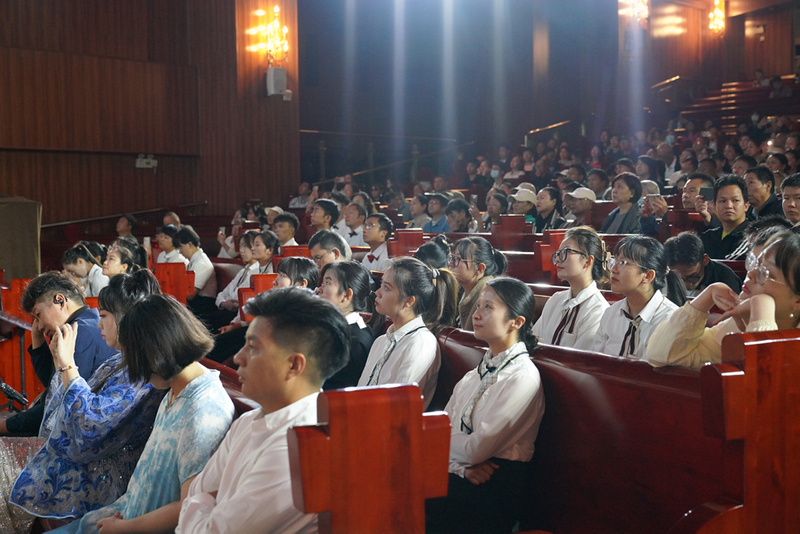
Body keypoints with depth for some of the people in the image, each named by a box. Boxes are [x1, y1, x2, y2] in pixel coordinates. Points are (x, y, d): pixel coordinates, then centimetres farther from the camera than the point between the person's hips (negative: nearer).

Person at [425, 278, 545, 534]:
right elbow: (444, 427, 10)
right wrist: (463, 466, -9)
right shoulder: (479, 369, 15)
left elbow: (476, 449, -16)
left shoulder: (523, 377, -12)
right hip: (459, 473, 7)